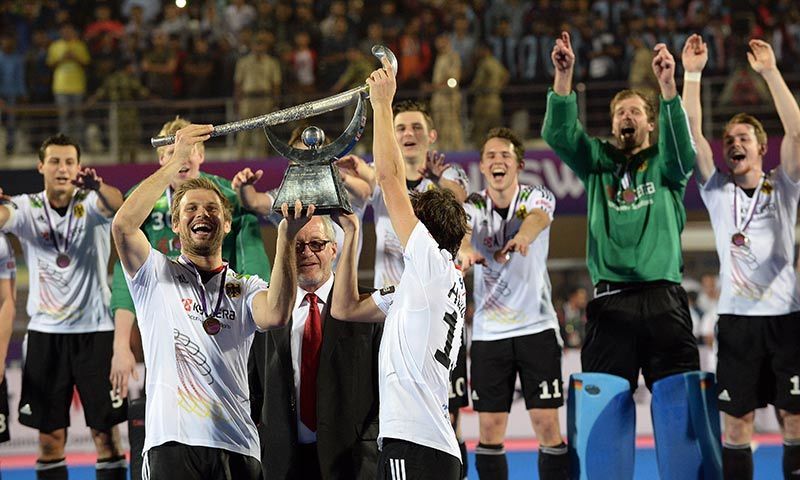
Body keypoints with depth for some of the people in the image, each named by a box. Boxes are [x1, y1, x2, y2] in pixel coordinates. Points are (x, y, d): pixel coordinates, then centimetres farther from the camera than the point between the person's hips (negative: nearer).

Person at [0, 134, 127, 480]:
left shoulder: (91, 203, -4)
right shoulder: (28, 208, 0)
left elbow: (116, 205, -26)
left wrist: (98, 186, -50)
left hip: (94, 330, -1)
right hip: (45, 332, 1)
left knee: (105, 432, 0)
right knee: (50, 435, 6)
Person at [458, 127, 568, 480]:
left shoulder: (537, 197, -1)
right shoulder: (473, 206, 1)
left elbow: (538, 217, -25)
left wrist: (523, 237, -49)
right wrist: (465, 249, -47)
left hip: (537, 327, -1)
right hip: (488, 332, 1)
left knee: (547, 425, -4)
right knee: (490, 430, 2)